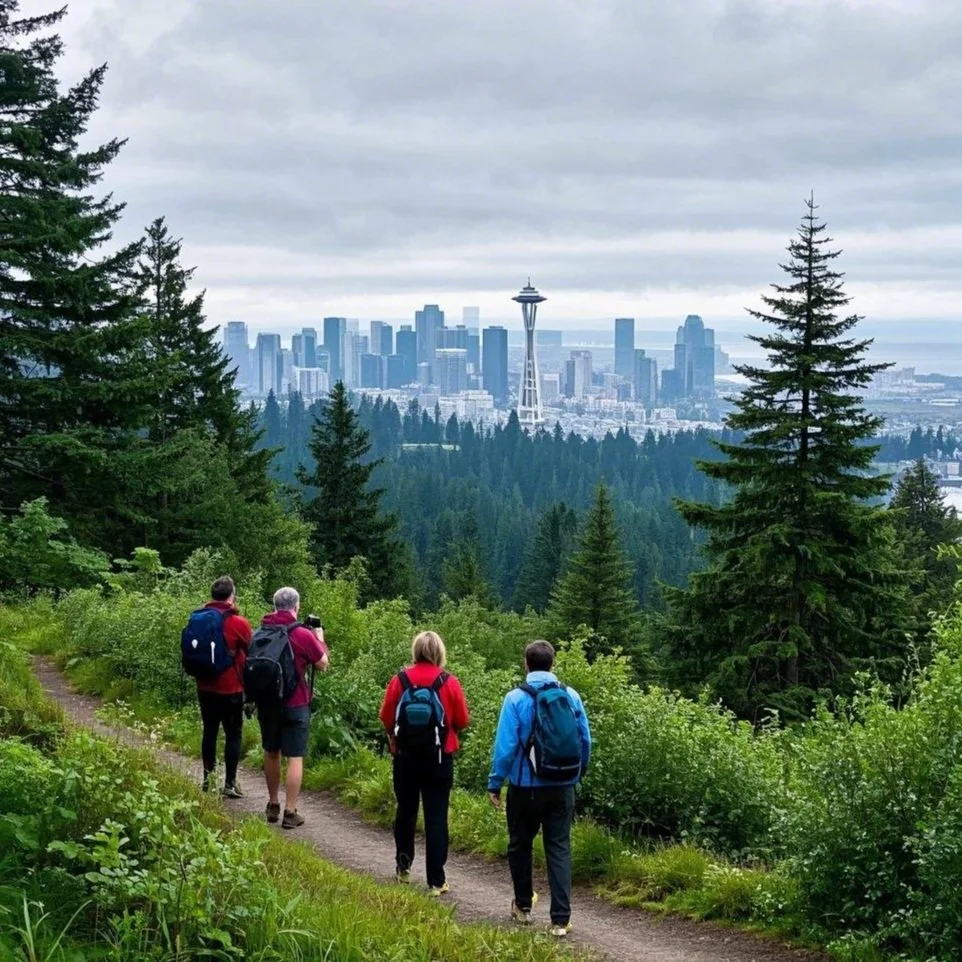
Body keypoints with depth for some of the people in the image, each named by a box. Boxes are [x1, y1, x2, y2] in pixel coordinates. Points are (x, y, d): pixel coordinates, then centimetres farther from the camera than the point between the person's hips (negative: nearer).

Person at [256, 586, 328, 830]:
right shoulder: (303, 635, -14)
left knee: (271, 752, 19)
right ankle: (290, 812, -2)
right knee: (295, 757, 0)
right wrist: (319, 639, 9)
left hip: (266, 702, 5)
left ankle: (273, 805, 29)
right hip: (295, 704, -5)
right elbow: (323, 664, -3)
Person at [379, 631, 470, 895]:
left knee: (406, 811, 19)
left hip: (405, 757, 2)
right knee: (436, 817, 1)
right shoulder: (449, 683, -9)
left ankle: (403, 867, 31)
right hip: (439, 759, -2)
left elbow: (386, 718, -1)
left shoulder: (399, 681, -6)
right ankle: (436, 881, 0)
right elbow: (462, 721, -4)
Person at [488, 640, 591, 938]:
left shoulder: (516, 698, -10)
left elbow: (505, 745, -12)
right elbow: (585, 741, 2)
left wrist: (495, 784, -2)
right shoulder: (571, 696, -1)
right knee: (559, 849, 5)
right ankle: (561, 919, -1)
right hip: (562, 787, 2)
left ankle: (523, 906, 30)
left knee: (520, 846, 17)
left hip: (526, 787, -2)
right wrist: (577, 775, 18)